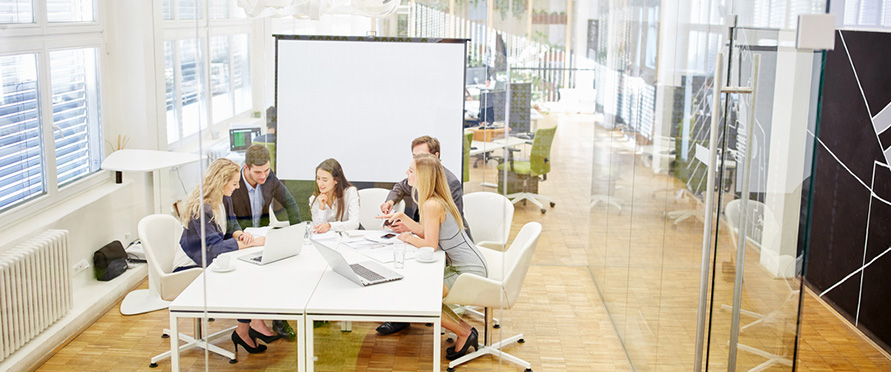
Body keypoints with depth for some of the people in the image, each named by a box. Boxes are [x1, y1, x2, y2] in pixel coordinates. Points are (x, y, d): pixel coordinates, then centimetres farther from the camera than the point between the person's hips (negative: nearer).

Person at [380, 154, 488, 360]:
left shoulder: (432, 205, -23)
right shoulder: (437, 200, 7)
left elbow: (430, 245, -21)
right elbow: (425, 232, 12)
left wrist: (408, 238, -6)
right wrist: (402, 216, 10)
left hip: (470, 271, -10)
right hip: (459, 266, 10)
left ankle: (465, 333, 3)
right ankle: (464, 328, 16)